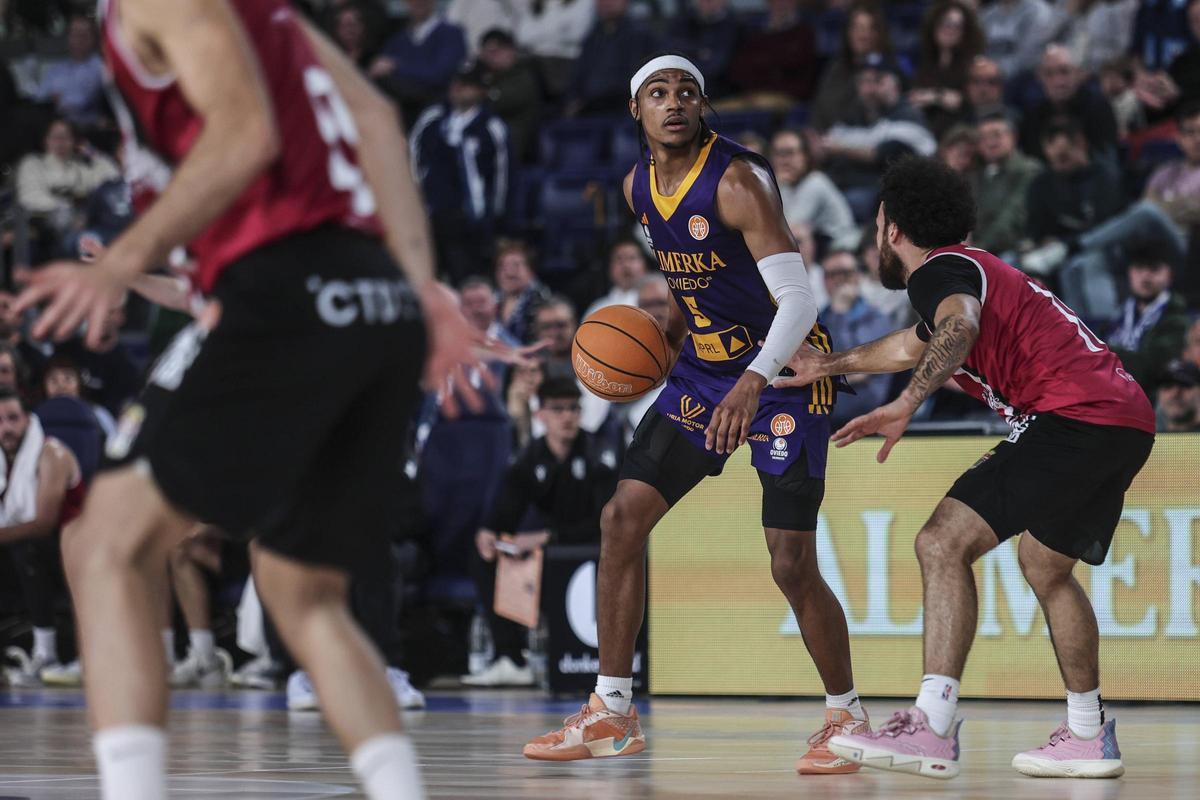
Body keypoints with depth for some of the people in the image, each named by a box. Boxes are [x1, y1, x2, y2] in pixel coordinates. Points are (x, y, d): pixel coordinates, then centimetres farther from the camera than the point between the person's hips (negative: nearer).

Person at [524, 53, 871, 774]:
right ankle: (613, 714, 9)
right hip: (704, 365, 7)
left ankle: (848, 717, 8)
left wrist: (754, 383, -41)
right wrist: (667, 338, 6)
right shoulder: (640, 187, 2)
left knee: (792, 564, -12)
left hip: (785, 374, -7)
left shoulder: (736, 181, -22)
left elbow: (798, 298, -28)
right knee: (623, 518, 0)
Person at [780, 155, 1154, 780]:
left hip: (1076, 417, -11)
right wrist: (828, 366, 56)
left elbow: (959, 329, -26)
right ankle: (1088, 735, 31)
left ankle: (932, 727, -26)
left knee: (944, 542, -16)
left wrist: (906, 406, -38)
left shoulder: (941, 269, -2)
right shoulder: (977, 269, 29)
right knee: (1045, 565, 28)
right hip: (1127, 422, 11)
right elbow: (916, 346, 46)